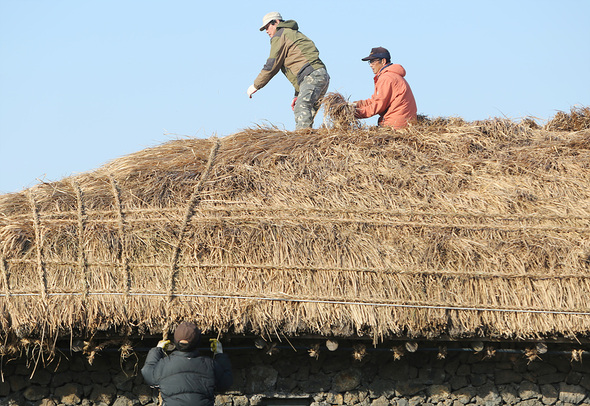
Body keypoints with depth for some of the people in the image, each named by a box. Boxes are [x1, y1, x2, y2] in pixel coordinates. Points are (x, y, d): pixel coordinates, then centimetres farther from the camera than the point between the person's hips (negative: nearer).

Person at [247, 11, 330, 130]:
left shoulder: (280, 36, 5)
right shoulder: (295, 35, 35)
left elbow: (272, 65, -1)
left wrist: (256, 85, 8)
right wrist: (298, 95, 30)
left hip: (312, 76, -10)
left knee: (302, 108, -25)